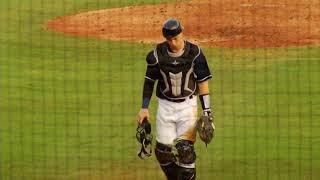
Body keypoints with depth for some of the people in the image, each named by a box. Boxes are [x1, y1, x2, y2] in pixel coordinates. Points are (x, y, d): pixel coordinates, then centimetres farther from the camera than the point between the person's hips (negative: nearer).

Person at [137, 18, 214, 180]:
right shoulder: (157, 54, -6)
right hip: (165, 105, 2)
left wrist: (206, 111, -6)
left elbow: (203, 82, -2)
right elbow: (149, 81, 6)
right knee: (163, 151, 0)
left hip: (187, 105, -2)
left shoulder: (194, 53, -9)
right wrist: (144, 107, 3)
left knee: (185, 149, -11)